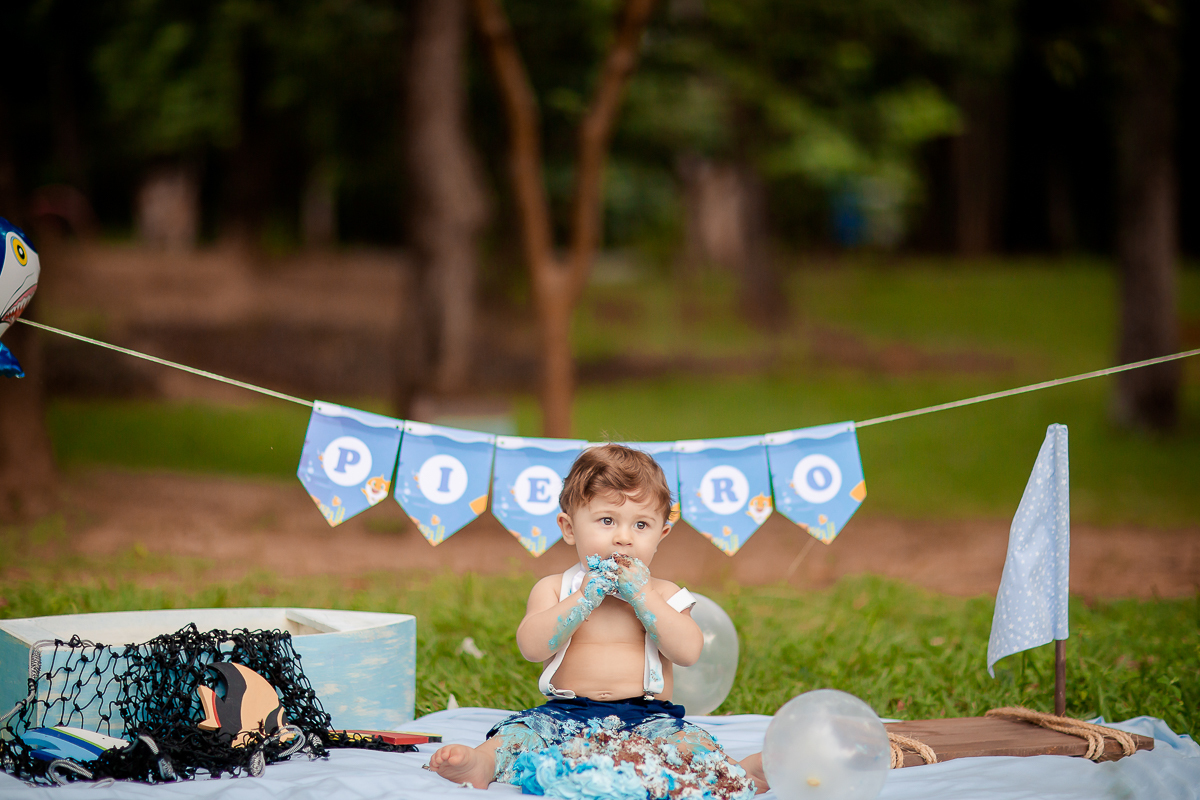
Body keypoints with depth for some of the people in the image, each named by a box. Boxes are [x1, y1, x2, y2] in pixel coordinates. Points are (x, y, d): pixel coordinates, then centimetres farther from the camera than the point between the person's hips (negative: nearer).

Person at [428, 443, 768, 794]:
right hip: (566, 716, 0)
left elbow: (687, 652, -7)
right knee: (520, 732, -28)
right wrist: (586, 597, -13)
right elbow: (532, 646, -9)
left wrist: (641, 595, -10)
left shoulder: (663, 594, 11)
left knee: (689, 741, -29)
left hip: (646, 717, 0)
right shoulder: (554, 588, 9)